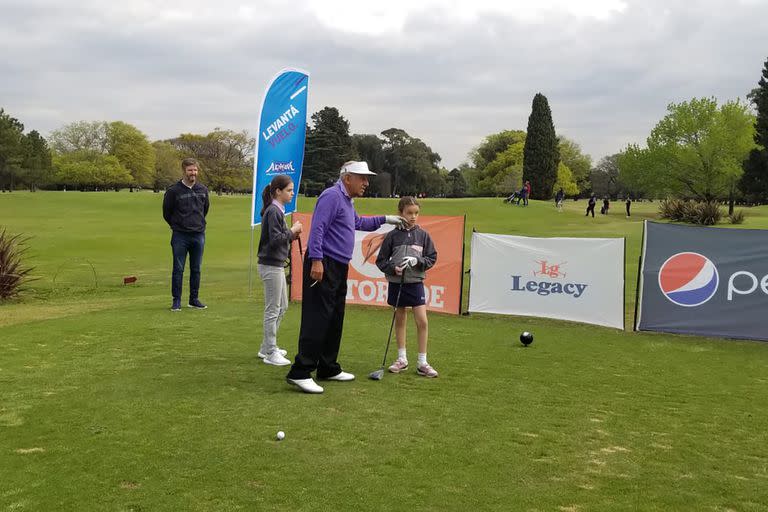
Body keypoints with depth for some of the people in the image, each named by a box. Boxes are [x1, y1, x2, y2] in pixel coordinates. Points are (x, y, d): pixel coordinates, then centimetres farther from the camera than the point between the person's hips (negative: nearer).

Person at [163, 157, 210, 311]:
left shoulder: (203, 190, 6)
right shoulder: (173, 190, -6)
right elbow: (167, 212, 4)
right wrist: (177, 225, 11)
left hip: (199, 235, 3)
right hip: (180, 236, -3)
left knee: (196, 269, 9)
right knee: (178, 269, 1)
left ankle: (194, 299, 19)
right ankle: (176, 300, 8)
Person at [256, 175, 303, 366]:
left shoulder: (278, 210, 13)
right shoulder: (273, 211, -16)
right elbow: (275, 239, -23)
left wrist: (292, 235, 4)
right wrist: (292, 231, -12)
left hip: (277, 265, 10)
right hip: (271, 265, -10)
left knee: (282, 307, 18)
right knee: (273, 310, -3)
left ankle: (267, 347, 27)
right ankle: (270, 353, 6)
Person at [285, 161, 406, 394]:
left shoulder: (347, 201, 21)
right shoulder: (332, 196, -11)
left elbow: (358, 222, 42)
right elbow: (317, 228, -21)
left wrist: (385, 219, 42)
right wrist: (316, 260, -28)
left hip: (339, 269, 10)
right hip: (323, 266, -10)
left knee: (335, 321, 13)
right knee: (317, 320, -13)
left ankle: (328, 368, 22)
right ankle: (300, 372, -12)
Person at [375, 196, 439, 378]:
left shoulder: (422, 235, -1)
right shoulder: (392, 236, -3)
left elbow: (432, 258, 2)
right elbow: (381, 260, 1)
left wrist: (417, 261, -15)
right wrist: (392, 268, -16)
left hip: (415, 283, 0)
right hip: (396, 283, 0)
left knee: (422, 321, -6)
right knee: (400, 319, 11)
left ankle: (422, 362, 4)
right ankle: (402, 359, 24)